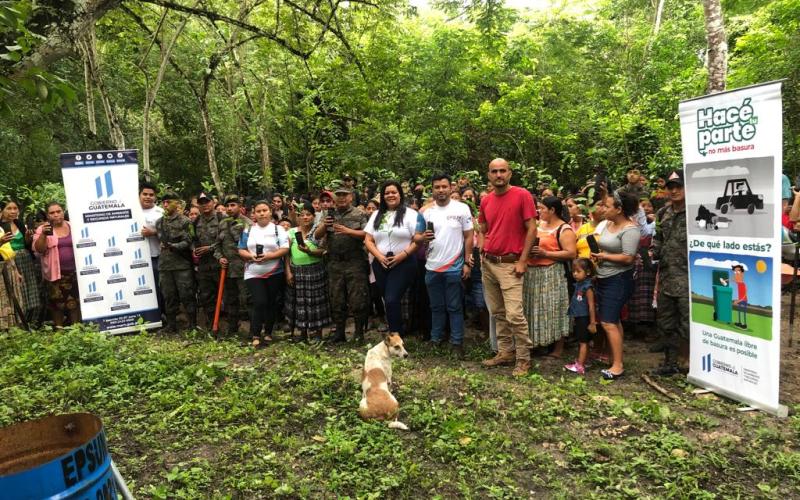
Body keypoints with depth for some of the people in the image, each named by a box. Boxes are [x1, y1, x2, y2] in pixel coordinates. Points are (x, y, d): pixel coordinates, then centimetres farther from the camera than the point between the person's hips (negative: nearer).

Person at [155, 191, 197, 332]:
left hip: (182, 265, -5)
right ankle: (171, 325, 19)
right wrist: (163, 246, 12)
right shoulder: (159, 222, 13)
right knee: (169, 297, 9)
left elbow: (188, 242, -11)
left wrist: (173, 246, -23)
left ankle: (193, 325, 7)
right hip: (164, 265, 5)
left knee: (187, 296, -2)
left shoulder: (185, 222, -3)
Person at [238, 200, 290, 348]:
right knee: (259, 303, -11)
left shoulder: (278, 229, 1)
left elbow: (285, 249, -8)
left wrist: (269, 256, -20)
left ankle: (268, 333, 23)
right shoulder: (248, 230, 9)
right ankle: (255, 336, -3)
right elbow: (241, 250, 7)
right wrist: (251, 256, -13)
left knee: (272, 304, 7)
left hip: (274, 273, 0)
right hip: (254, 273, 0)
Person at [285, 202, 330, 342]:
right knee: (299, 301, 6)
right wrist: (288, 272, -3)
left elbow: (322, 251, -7)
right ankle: (303, 332, 19)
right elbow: (287, 254, 5)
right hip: (296, 271, 2)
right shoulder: (292, 232, 7)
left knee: (316, 300, -1)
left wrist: (309, 251, -24)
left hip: (315, 271, -2)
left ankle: (318, 332, 10)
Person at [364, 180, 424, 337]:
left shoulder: (410, 214, -2)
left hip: (403, 263, -5)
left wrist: (403, 254, -17)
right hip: (381, 264, 5)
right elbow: (368, 240, 9)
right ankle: (397, 333, 24)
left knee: (392, 300, -15)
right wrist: (379, 256, -7)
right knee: (388, 301, 10)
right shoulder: (376, 215, 13)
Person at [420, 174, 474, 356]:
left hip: (454, 267, -3)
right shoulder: (427, 212, 6)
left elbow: (469, 237, -2)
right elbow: (420, 238, 11)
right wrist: (423, 238, -14)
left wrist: (467, 262, -7)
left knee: (454, 307, 4)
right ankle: (435, 339, 25)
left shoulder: (462, 208, -4)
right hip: (432, 267, 4)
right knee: (436, 307, 14)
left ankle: (457, 342, 12)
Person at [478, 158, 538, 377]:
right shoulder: (486, 200, 8)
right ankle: (505, 352, 24)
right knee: (497, 313, 12)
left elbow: (531, 229, -9)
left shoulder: (522, 195, -8)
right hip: (488, 263, 6)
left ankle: (523, 359, 3)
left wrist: (522, 261, -12)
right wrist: (484, 251, 7)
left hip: (510, 264, -6)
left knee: (514, 314, -10)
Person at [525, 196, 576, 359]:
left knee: (553, 310, -3)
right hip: (532, 273, 7)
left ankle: (558, 349, 7)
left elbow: (571, 254, -16)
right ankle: (536, 342, 23)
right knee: (536, 309, 11)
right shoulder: (538, 224, 14)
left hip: (551, 274, -7)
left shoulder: (564, 230, -8)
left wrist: (545, 254, -21)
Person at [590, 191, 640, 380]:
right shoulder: (608, 224, 10)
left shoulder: (630, 229, -16)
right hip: (603, 279, 9)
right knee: (614, 321, 15)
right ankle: (614, 358, 24)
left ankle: (618, 365, -3)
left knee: (608, 322, -11)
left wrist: (604, 256, -14)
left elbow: (628, 258, -22)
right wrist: (597, 256, -2)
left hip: (618, 280, -9)